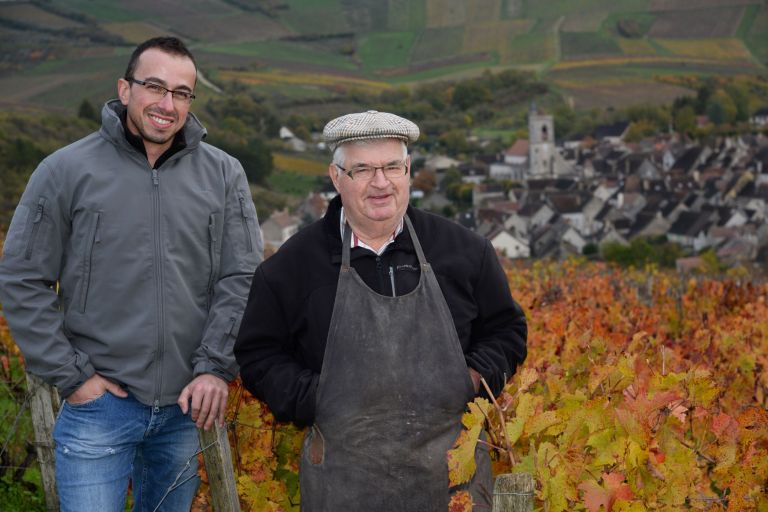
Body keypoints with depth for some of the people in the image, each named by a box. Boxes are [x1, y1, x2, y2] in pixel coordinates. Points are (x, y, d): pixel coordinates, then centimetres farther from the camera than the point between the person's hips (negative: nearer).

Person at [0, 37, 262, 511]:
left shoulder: (223, 174, 1)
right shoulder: (66, 170, -4)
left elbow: (241, 279, 1)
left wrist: (216, 367, -8)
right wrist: (70, 374, -7)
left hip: (188, 405, 3)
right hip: (99, 402, -2)